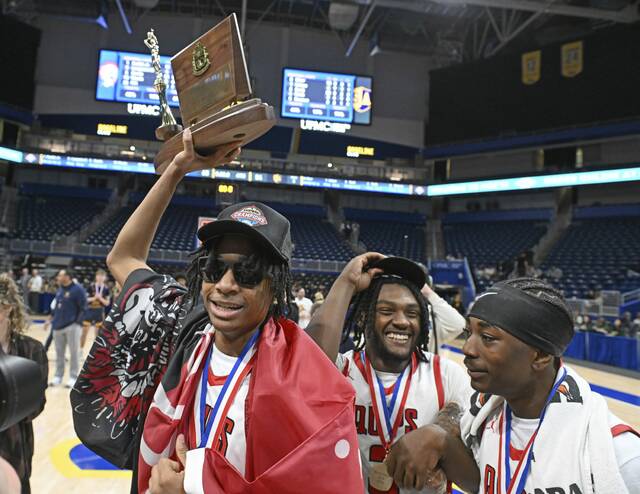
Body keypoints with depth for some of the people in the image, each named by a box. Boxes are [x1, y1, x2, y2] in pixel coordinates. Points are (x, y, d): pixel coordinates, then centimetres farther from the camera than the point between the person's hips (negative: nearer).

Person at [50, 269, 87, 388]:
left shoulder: (78, 289, -10)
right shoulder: (59, 290, 11)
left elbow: (83, 308, -12)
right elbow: (56, 306, 20)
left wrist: (77, 322, -16)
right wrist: (53, 320, 13)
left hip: (72, 326, -7)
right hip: (58, 326, 7)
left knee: (74, 353, 2)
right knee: (59, 353, 13)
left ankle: (73, 377, 11)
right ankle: (58, 376, 24)